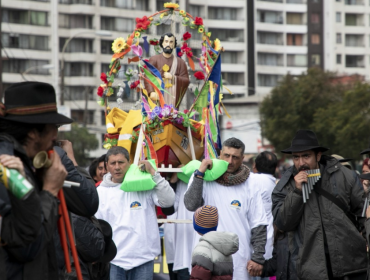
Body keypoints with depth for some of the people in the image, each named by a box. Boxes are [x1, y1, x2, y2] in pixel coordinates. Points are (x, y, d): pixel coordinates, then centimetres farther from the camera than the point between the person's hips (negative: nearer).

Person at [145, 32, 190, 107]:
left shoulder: (180, 62, 12)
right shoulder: (154, 60, 8)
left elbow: (186, 81, 8)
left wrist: (173, 77, -8)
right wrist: (151, 92, -17)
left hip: (172, 99, 1)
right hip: (157, 96, -1)